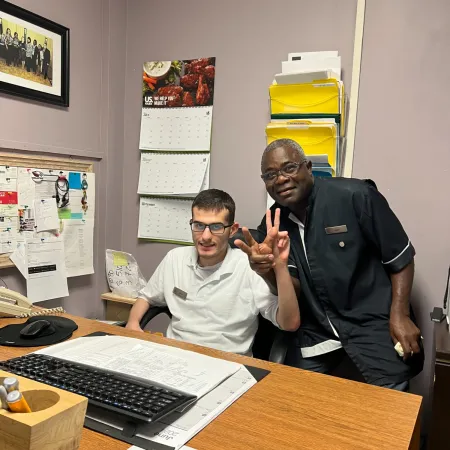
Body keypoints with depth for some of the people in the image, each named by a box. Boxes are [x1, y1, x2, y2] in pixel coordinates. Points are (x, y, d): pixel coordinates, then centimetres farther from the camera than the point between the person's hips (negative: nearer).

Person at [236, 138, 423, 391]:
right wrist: (268, 272, -25)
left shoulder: (355, 196, -15)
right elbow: (293, 290, -4)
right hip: (317, 329, 4)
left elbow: (401, 258, -7)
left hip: (373, 321, -4)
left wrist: (399, 315, -13)